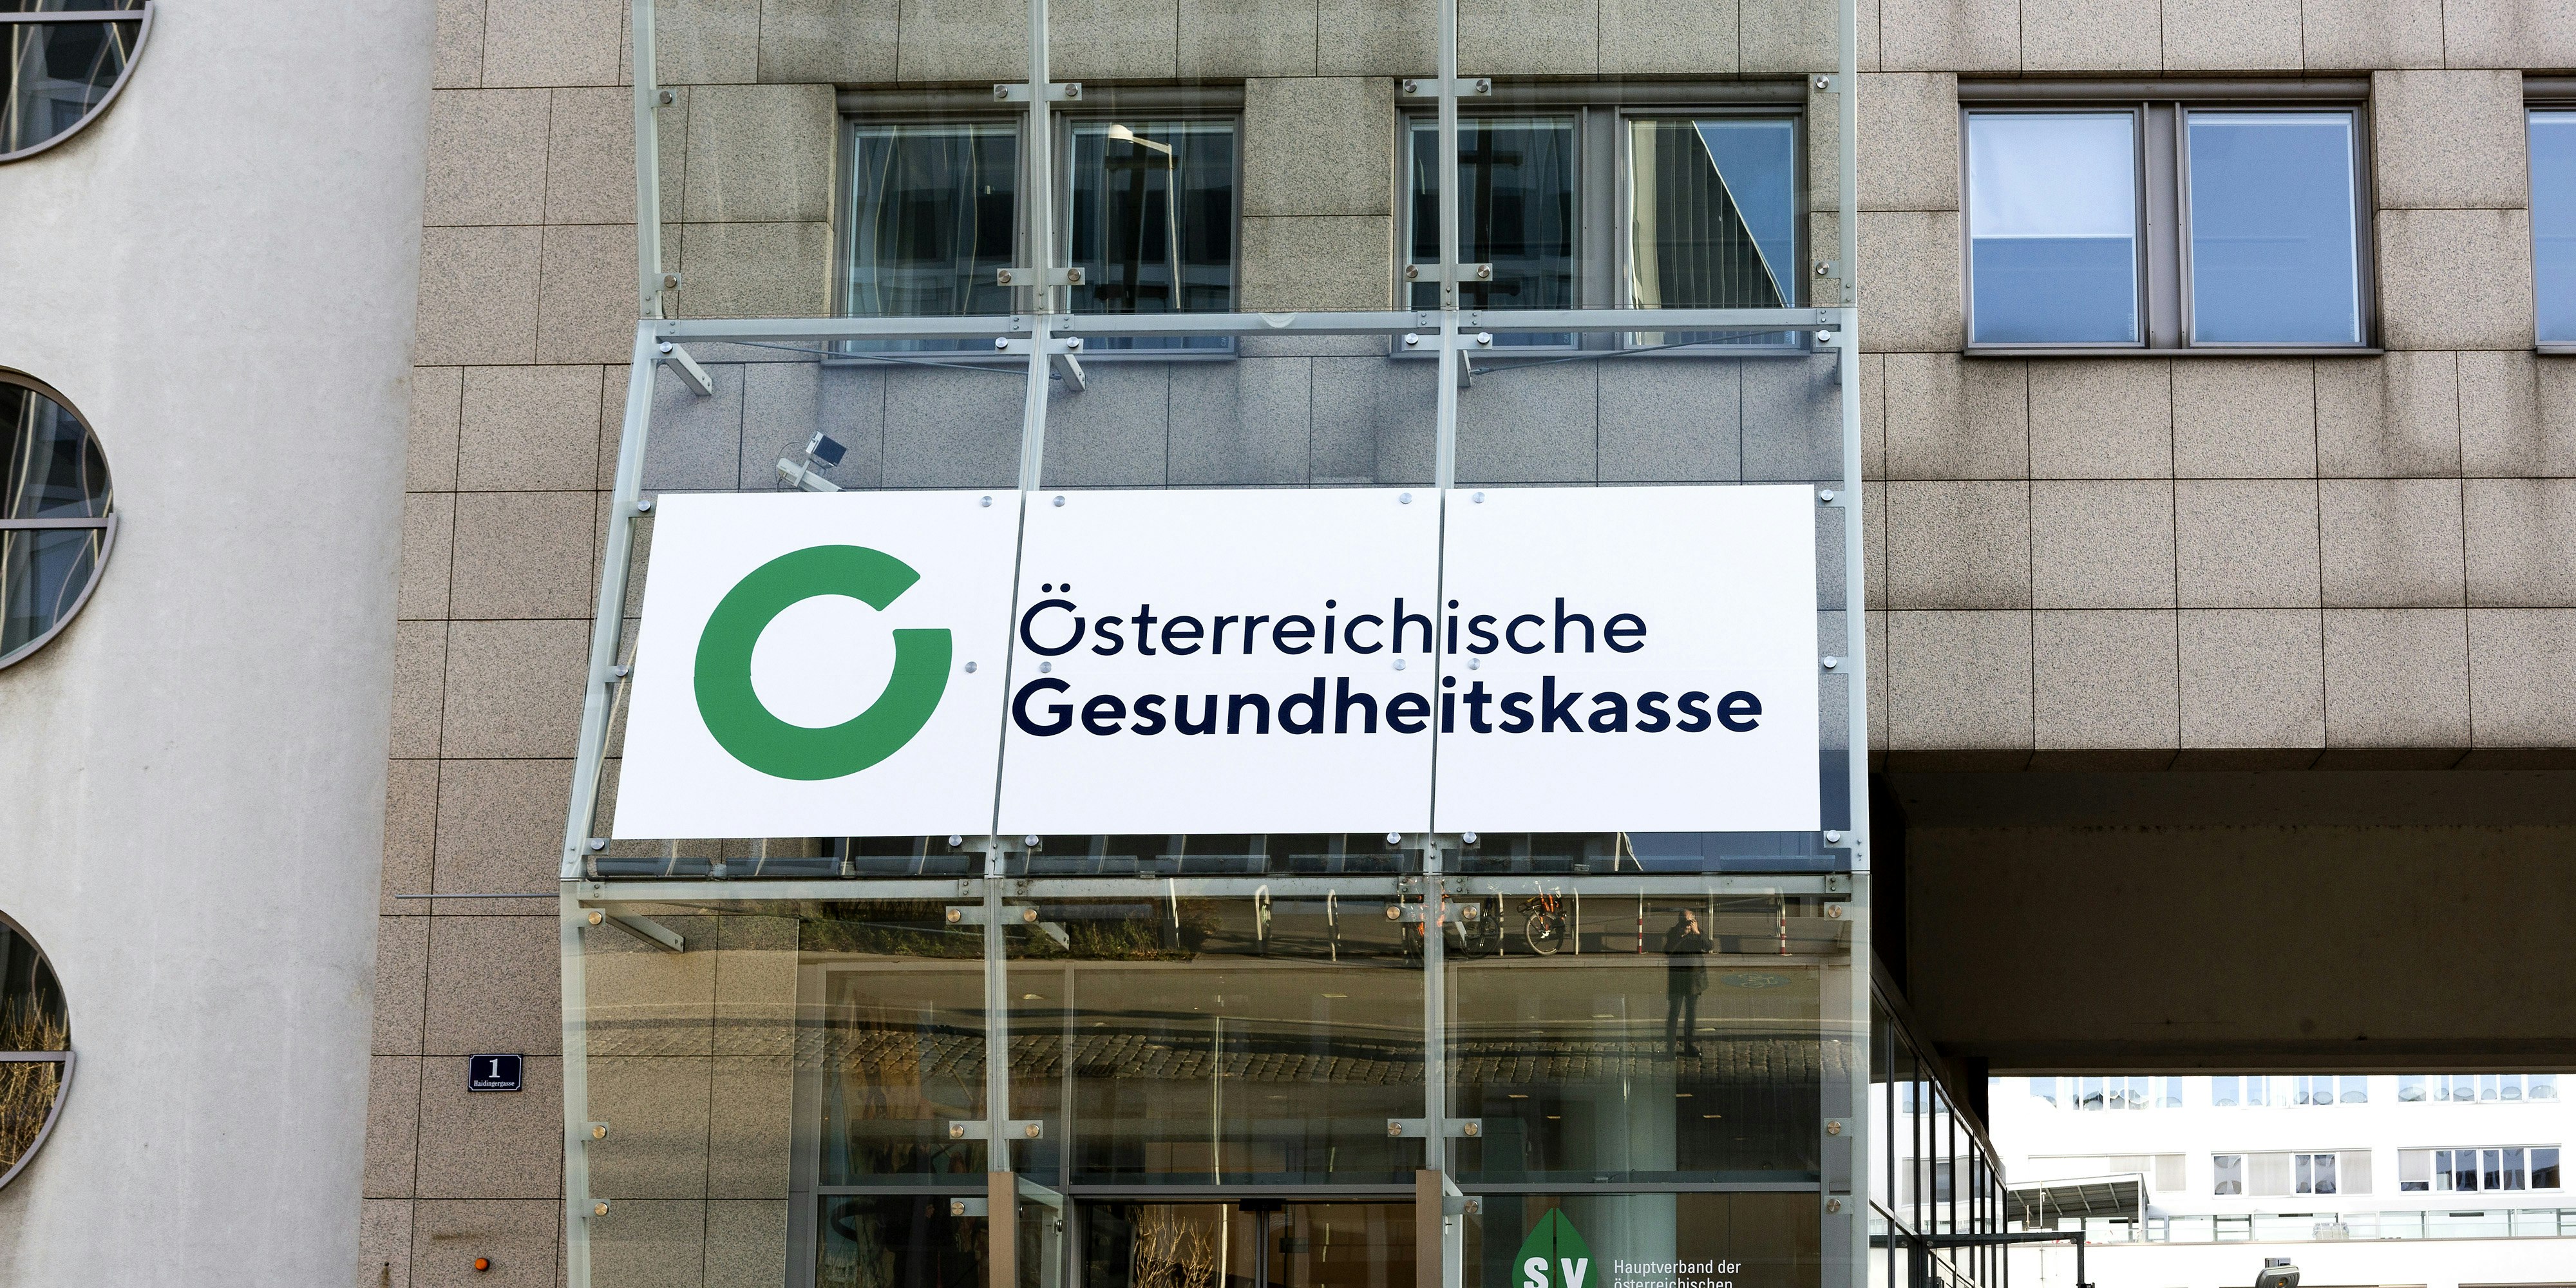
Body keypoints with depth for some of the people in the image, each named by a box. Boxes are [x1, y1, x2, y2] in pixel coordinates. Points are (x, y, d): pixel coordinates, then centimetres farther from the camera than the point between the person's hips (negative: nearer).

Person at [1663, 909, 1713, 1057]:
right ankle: (1671, 1047, -3)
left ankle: (1689, 1046, 18)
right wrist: (1682, 936, -19)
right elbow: (1668, 951, -14)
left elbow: (1709, 948, -9)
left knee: (1691, 1013, 10)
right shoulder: (1673, 933, -1)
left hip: (1694, 978, 3)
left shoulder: (1701, 933, 6)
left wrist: (1697, 933, -18)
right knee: (1674, 1013, -5)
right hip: (1677, 979, -3)